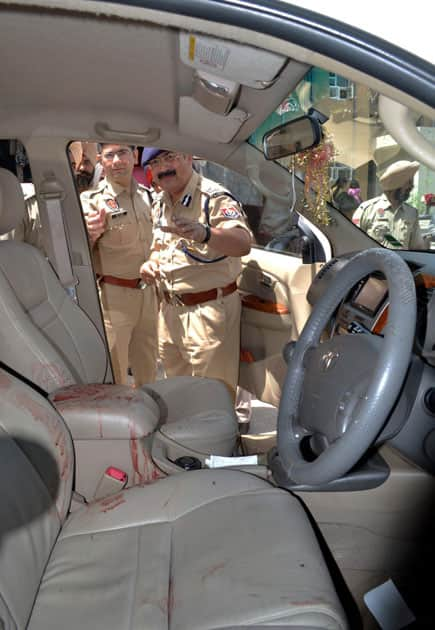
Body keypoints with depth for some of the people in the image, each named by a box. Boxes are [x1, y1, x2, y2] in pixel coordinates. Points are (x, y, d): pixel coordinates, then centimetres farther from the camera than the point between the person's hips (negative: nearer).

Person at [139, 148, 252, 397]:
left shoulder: (214, 197, -14)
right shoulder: (159, 203, 11)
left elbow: (243, 243, -31)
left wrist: (204, 234, -50)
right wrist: (150, 264, 4)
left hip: (209, 309, -7)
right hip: (170, 310, 8)